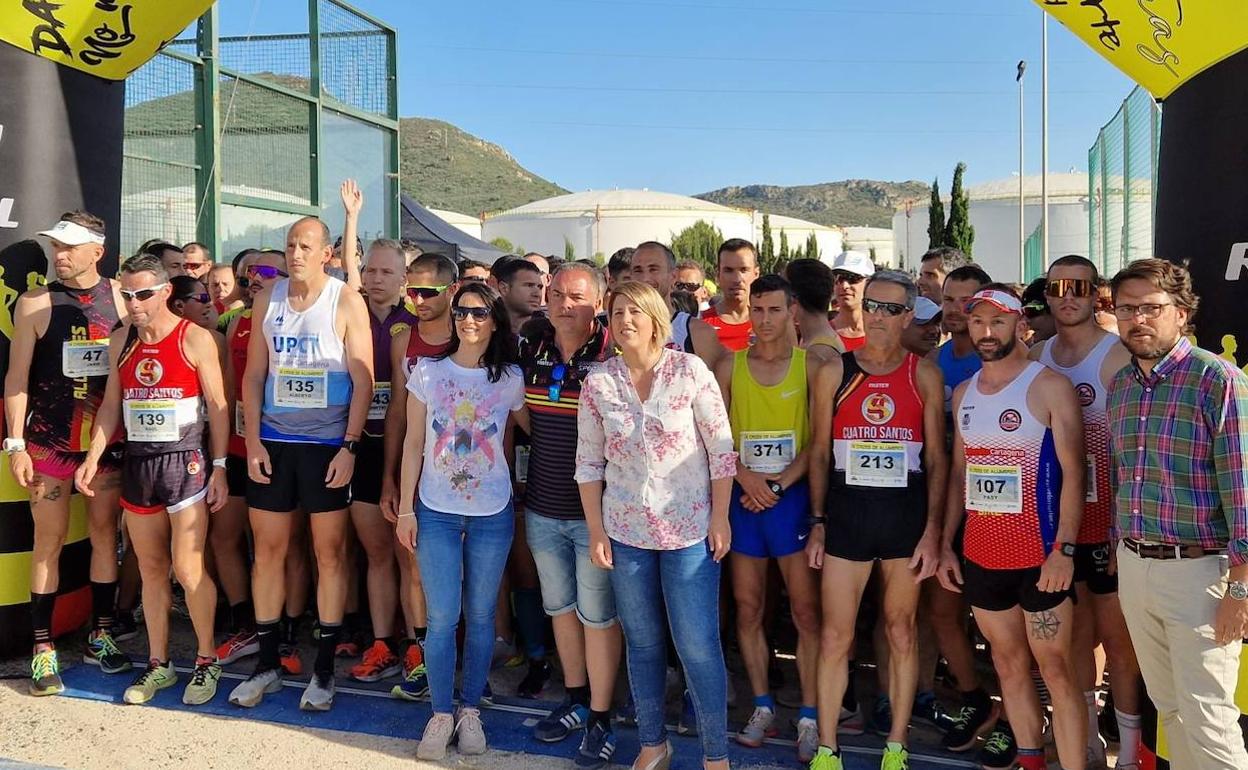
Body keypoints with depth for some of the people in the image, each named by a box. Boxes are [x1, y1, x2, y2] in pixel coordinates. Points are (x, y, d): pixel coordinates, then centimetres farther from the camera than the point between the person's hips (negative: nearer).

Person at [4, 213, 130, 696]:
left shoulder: (120, 297, 2)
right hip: (49, 439, -2)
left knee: (105, 534, 9)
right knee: (49, 541, 1)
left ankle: (101, 636, 21)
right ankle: (43, 649, 10)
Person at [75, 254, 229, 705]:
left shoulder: (195, 338, -7)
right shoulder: (121, 341, 9)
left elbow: (218, 406, -5)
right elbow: (111, 406, 14)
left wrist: (219, 466, -8)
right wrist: (93, 458, 5)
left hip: (184, 462, -5)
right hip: (137, 463, 5)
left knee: (187, 569, -7)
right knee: (151, 569, 11)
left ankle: (206, 660, 11)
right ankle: (158, 664, 22)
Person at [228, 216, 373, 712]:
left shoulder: (347, 303, -4)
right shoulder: (267, 301, 7)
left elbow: (363, 380, -6)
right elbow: (254, 376, 9)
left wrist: (349, 447, -13)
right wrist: (252, 443, 1)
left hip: (329, 444, -4)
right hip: (272, 442, 4)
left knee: (329, 553, 3)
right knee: (267, 550, 7)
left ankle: (324, 669, 14)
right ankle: (267, 663, 20)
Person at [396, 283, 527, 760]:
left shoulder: (510, 379, 0)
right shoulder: (428, 372, 0)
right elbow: (413, 445, 2)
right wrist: (406, 509, 0)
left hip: (492, 514, 0)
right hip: (437, 512, 0)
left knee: (480, 616, 8)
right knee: (442, 618, -1)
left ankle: (470, 710, 23)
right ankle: (441, 714, 15)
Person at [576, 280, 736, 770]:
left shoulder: (690, 370, -9)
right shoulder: (598, 383, -1)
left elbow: (721, 447, -5)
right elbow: (589, 461, 4)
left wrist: (720, 517, -7)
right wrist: (596, 530, 2)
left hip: (689, 528, -3)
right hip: (626, 530, 3)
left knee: (698, 647, -1)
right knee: (642, 643, 14)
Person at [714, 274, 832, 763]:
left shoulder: (810, 366, 0)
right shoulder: (730, 366, 7)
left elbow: (820, 439, -4)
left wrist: (780, 484, -11)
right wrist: (746, 477, -10)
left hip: (792, 498, -2)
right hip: (743, 498, 3)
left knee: (806, 611, -2)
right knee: (748, 608, 8)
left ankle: (808, 717, 7)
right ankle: (763, 708, 20)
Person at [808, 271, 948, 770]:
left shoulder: (923, 375, 2)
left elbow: (937, 459, 3)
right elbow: (820, 453, 6)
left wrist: (933, 530, -4)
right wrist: (817, 522, 1)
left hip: (906, 512, 0)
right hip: (846, 510, 0)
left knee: (901, 634, 10)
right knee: (835, 637, 1)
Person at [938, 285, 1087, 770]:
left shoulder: (1050, 387, -6)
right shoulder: (963, 393, 11)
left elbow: (1073, 473, -10)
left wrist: (1064, 549, -18)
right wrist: (945, 545, 10)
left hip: (1039, 554, -5)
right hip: (979, 555, 6)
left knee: (1055, 670, -2)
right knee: (1009, 665, 14)